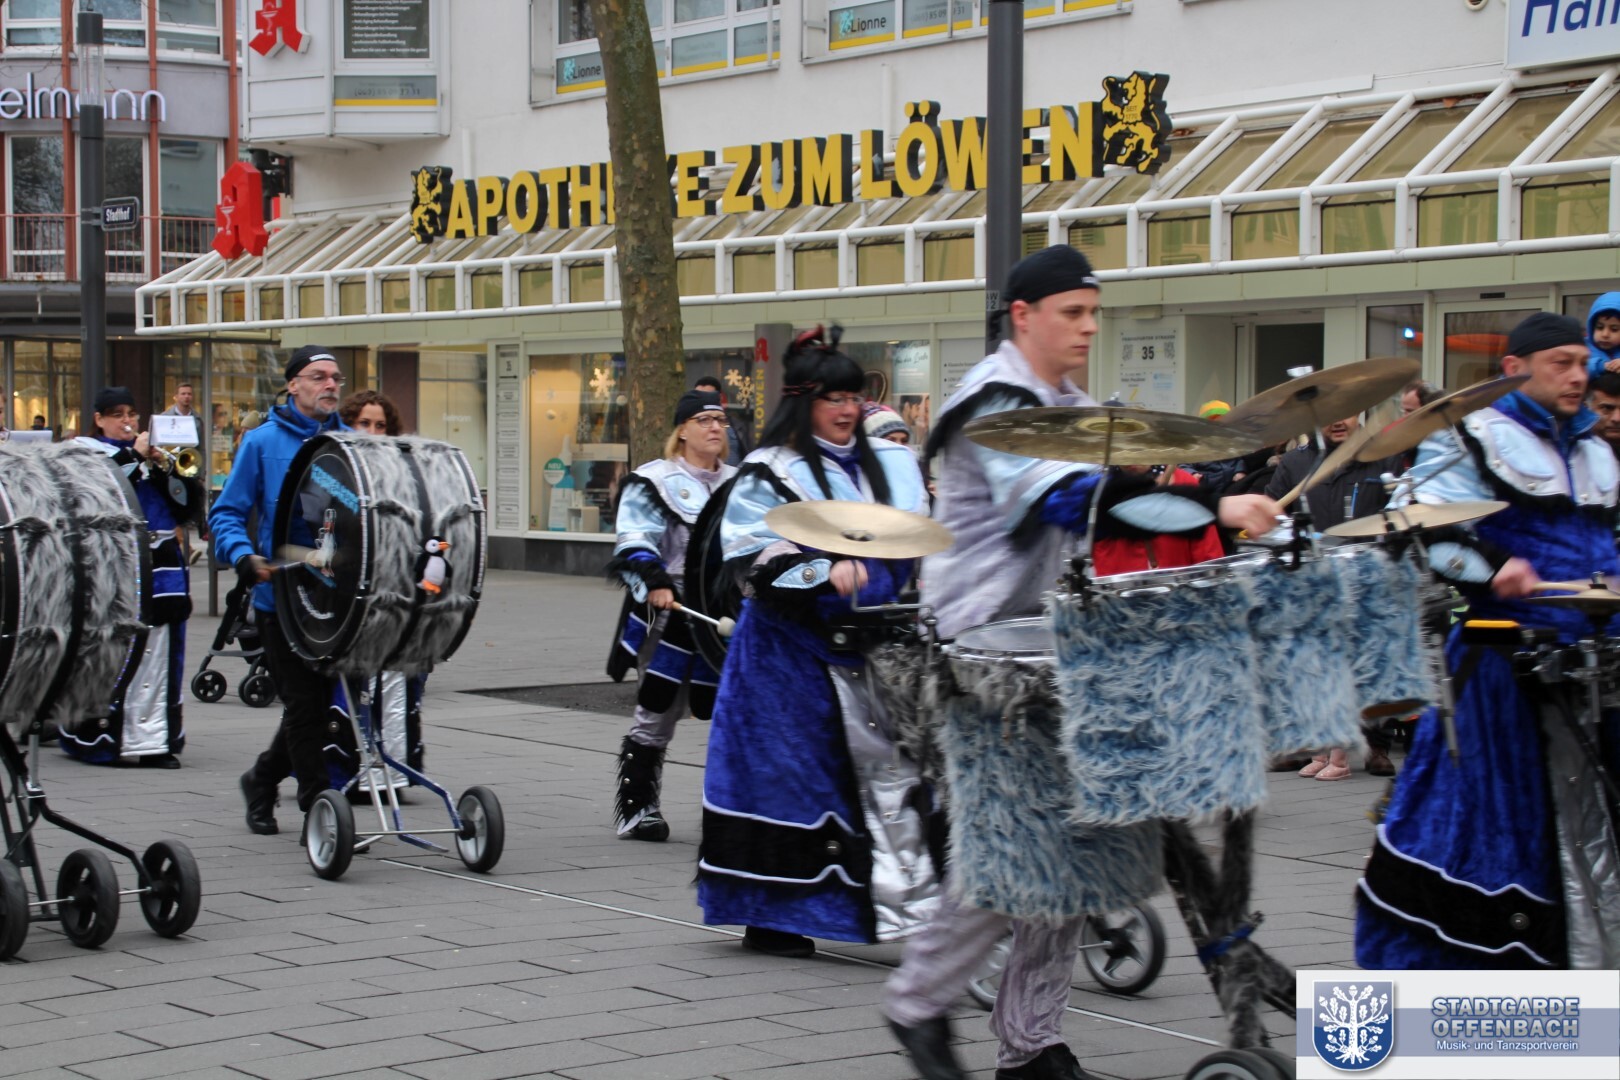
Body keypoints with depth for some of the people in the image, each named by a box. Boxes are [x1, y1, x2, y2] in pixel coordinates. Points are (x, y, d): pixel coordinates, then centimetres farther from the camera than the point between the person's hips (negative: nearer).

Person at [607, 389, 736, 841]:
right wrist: (654, 584, -28)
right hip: (673, 617, -5)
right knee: (658, 715, 0)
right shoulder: (654, 482, -1)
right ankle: (635, 806, 9)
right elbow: (634, 544, -12)